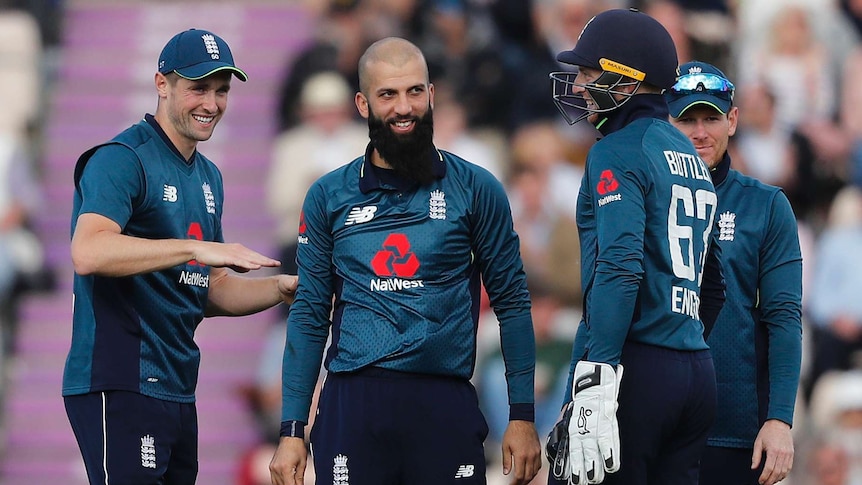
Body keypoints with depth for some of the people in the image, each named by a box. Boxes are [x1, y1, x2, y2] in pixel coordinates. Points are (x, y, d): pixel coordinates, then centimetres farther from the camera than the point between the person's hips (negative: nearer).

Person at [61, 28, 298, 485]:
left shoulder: (208, 176, 19)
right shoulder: (122, 160, -9)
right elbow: (87, 253, -26)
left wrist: (282, 288, 7)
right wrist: (197, 248, -31)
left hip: (177, 391, 9)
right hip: (119, 387, -9)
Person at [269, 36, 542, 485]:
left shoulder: (475, 189, 5)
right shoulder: (329, 196, 8)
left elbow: (512, 302, 7)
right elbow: (310, 316, 9)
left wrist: (522, 417, 0)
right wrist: (291, 431, 2)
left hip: (446, 408, -1)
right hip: (352, 406, 1)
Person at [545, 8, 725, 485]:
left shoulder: (617, 152, -8)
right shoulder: (689, 155, 19)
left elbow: (619, 269, -20)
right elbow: (712, 284, 23)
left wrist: (594, 387, -24)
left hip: (637, 371, -8)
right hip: (698, 372, 8)